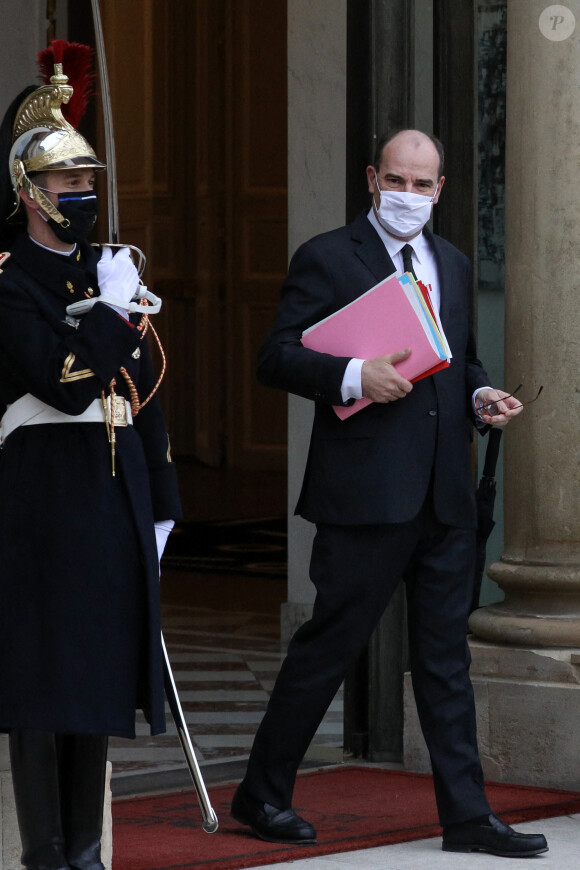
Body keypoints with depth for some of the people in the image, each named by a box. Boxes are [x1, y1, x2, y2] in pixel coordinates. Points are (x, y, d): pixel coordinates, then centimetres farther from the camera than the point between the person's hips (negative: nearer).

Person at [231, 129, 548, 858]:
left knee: (445, 654, 6)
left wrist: (481, 395, 5)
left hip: (443, 494, 6)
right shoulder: (327, 259, -2)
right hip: (365, 491, -6)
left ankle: (466, 815, 8)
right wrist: (352, 376, -22)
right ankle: (262, 795, 13)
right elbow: (276, 357, -7)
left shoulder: (452, 266, 17)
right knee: (329, 643, -1)